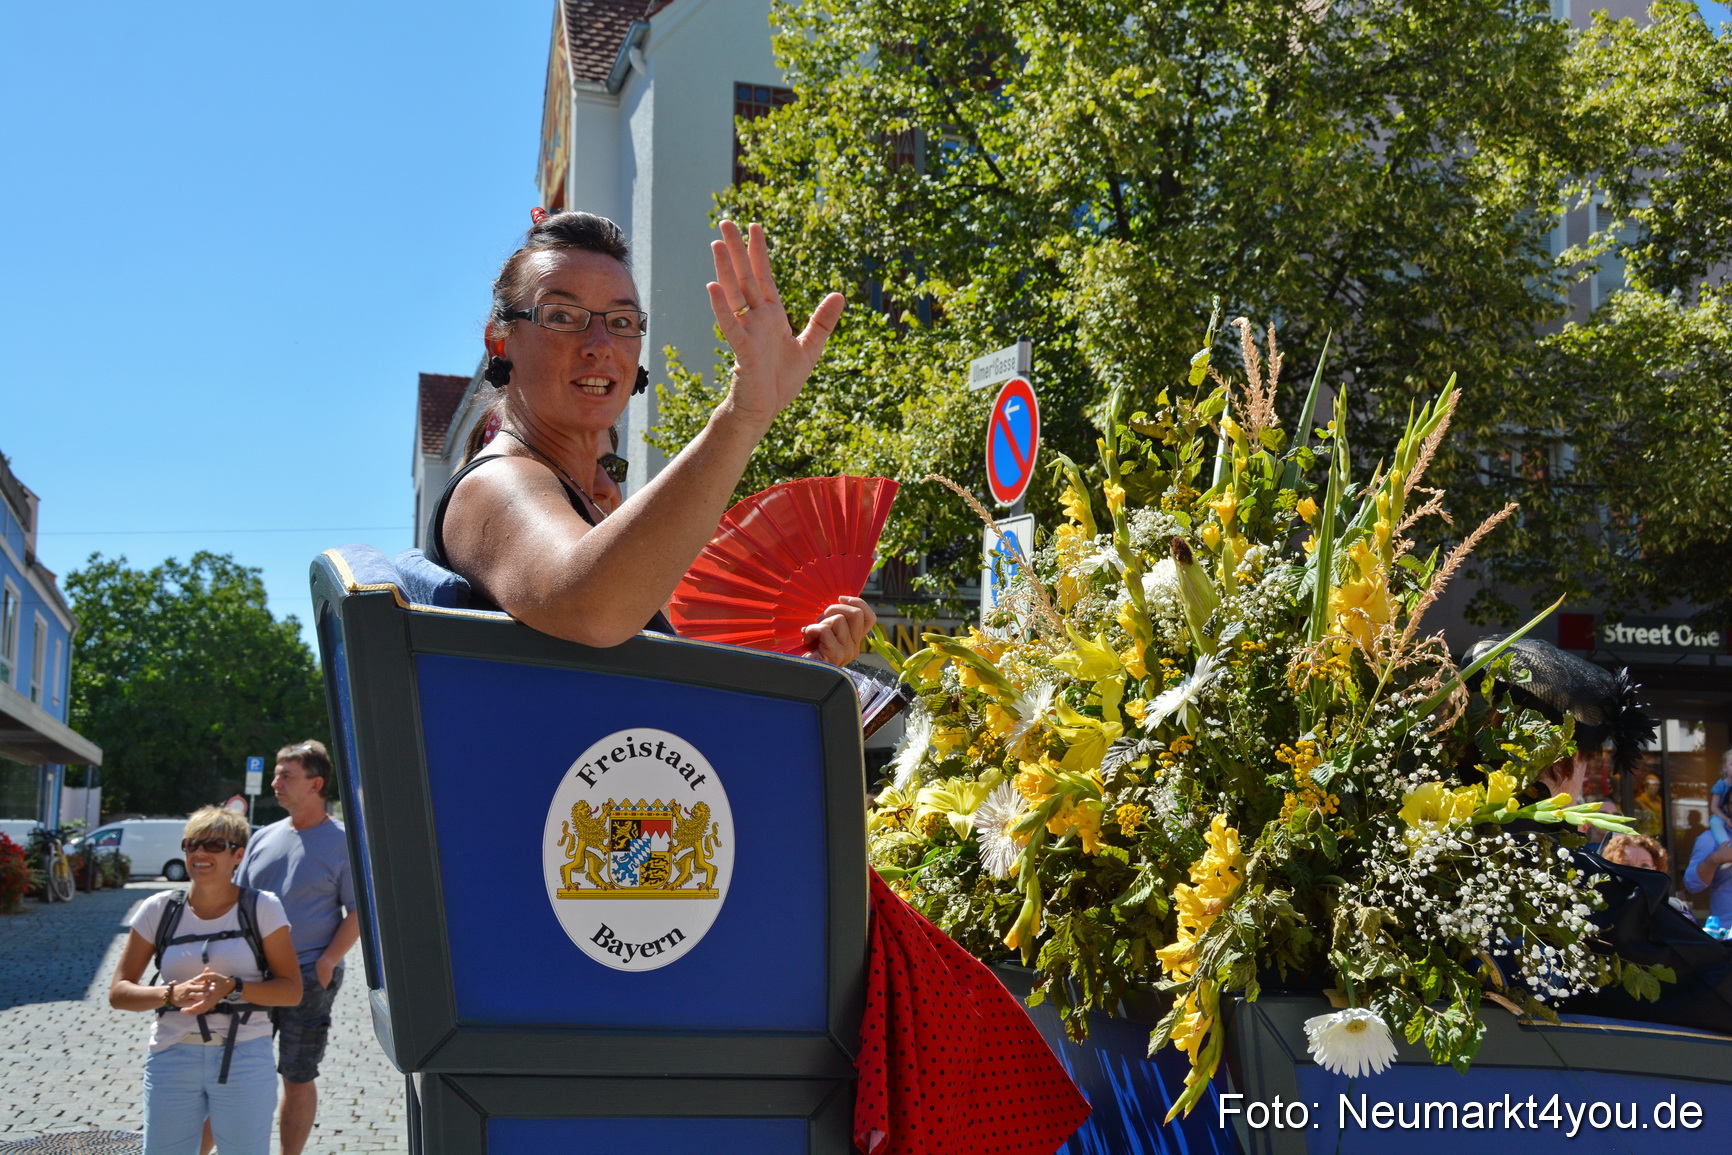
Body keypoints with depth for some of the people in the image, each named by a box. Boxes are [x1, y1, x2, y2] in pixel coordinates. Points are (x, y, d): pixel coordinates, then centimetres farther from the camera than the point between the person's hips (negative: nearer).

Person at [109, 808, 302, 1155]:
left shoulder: (262, 908, -1)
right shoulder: (159, 909, 3)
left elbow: (292, 990, -3)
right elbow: (118, 992, 1)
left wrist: (232, 988, -19)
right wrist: (172, 993, -17)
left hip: (245, 1059, -2)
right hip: (172, 1059, 2)